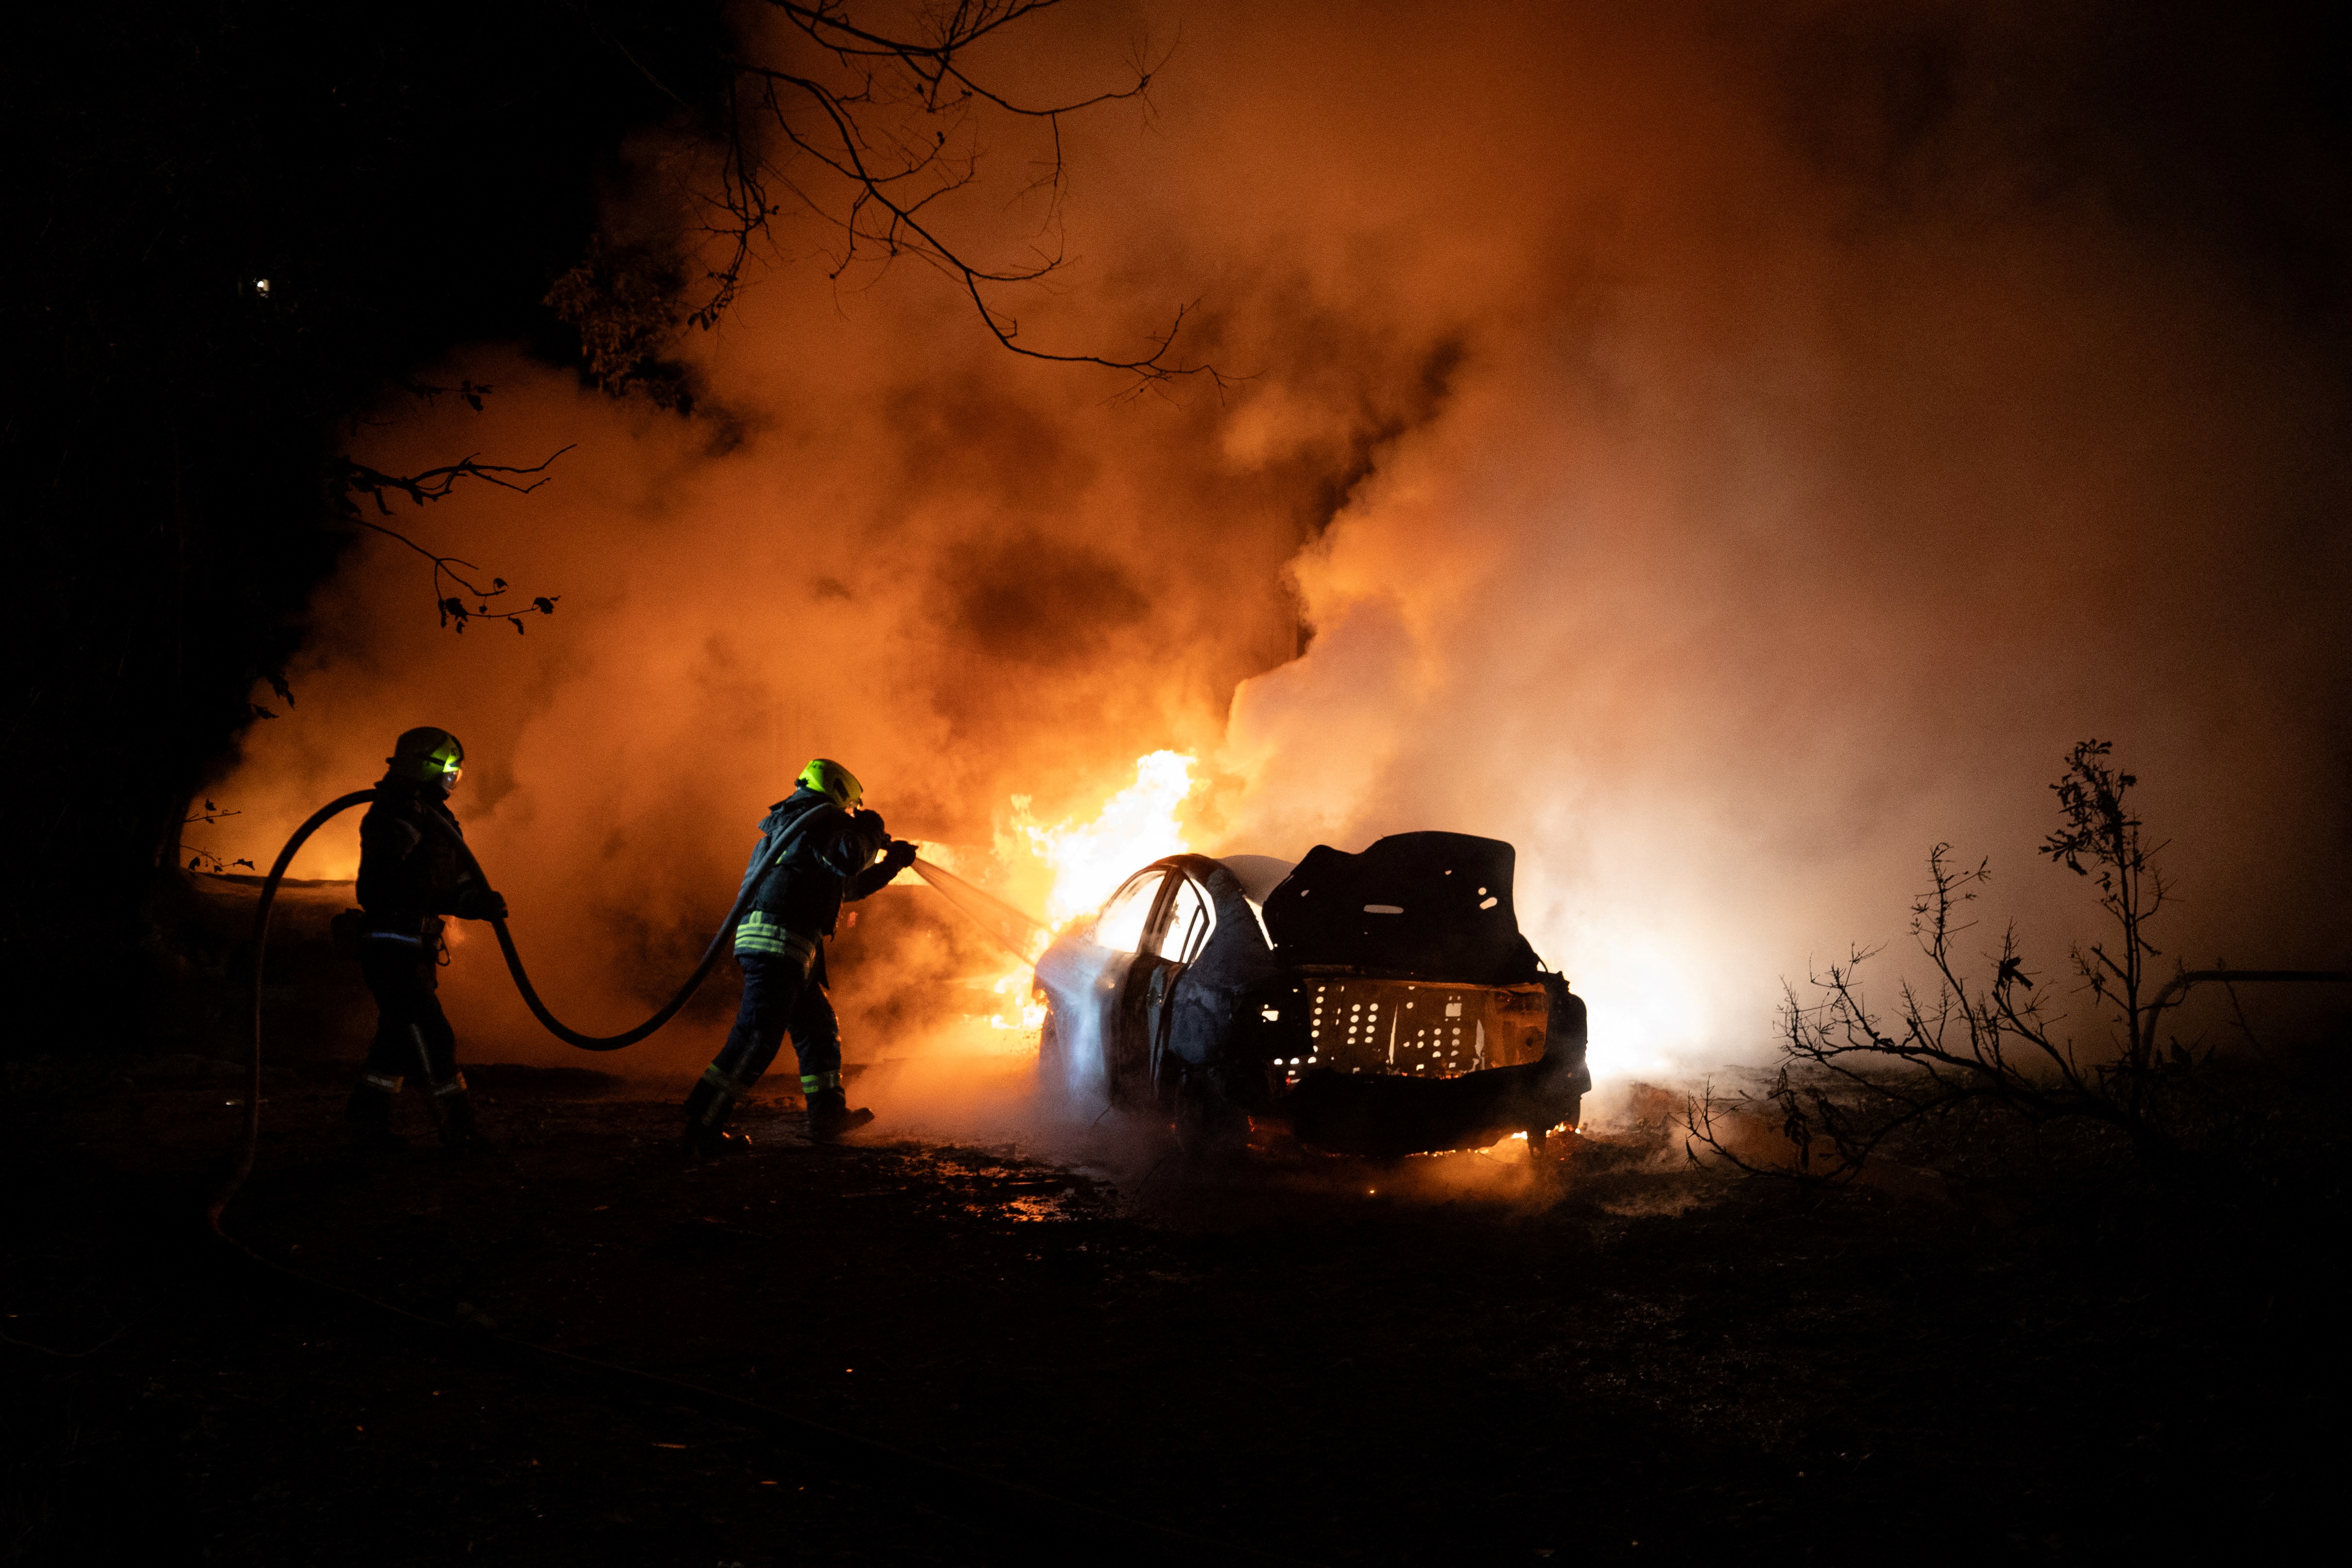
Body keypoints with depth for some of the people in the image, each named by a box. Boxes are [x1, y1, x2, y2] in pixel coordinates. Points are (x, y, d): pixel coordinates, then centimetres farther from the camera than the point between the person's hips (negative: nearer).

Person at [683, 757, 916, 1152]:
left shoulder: (789, 826, 30)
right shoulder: (823, 818, -1)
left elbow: (845, 886, 38)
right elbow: (849, 859, -18)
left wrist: (889, 865, 37)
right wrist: (871, 834, 1)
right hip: (778, 942, -11)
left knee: (819, 1026, 19)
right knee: (757, 1038, -13)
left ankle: (828, 1114, 24)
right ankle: (703, 1126, -15)